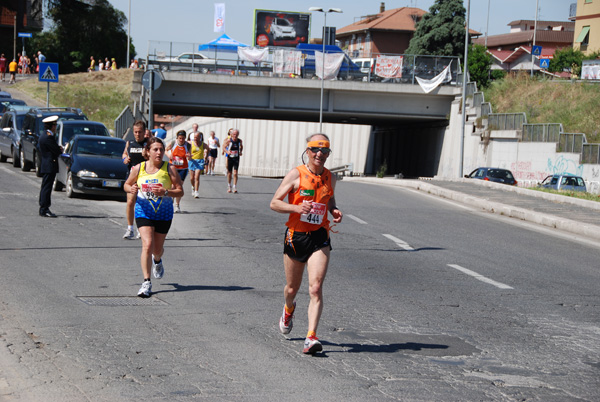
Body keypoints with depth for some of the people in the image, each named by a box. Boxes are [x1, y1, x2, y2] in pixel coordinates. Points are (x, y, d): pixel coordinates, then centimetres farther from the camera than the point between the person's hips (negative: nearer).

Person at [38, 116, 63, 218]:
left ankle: (43, 209, 18)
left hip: (45, 166, 11)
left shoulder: (42, 137, 16)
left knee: (45, 188, 13)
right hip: (49, 166, -11)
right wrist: (60, 149, 4)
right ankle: (44, 210, -10)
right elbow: (57, 151, -17)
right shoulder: (48, 138, -17)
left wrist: (58, 148, 1)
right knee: (46, 188, -9)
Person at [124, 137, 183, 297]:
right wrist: (131, 189, -11)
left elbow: (180, 191, -5)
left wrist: (165, 192, -23)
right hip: (143, 212, 0)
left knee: (157, 248, 12)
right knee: (147, 244, -17)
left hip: (164, 214, 1)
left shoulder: (169, 169, -5)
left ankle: (157, 261, 51)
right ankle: (146, 282, -13)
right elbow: (127, 184, 13)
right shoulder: (138, 168, -1)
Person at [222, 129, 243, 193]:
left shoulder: (239, 141, -2)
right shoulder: (228, 140, -10)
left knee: (235, 173, -11)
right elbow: (224, 146, -1)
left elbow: (241, 146, 17)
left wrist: (240, 152, -1)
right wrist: (227, 151, -19)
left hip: (236, 158, 0)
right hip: (230, 158, 0)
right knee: (229, 173, 8)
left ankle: (235, 187, -10)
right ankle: (229, 187, 25)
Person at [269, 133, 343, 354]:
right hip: (295, 236, -1)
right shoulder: (296, 174, -6)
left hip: (319, 238, 1)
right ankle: (288, 309, 51)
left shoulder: (330, 178, 5)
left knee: (316, 288, -15)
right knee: (292, 287, 15)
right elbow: (274, 203, -6)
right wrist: (297, 208, -23)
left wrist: (335, 212, 4)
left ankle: (311, 337, -20)